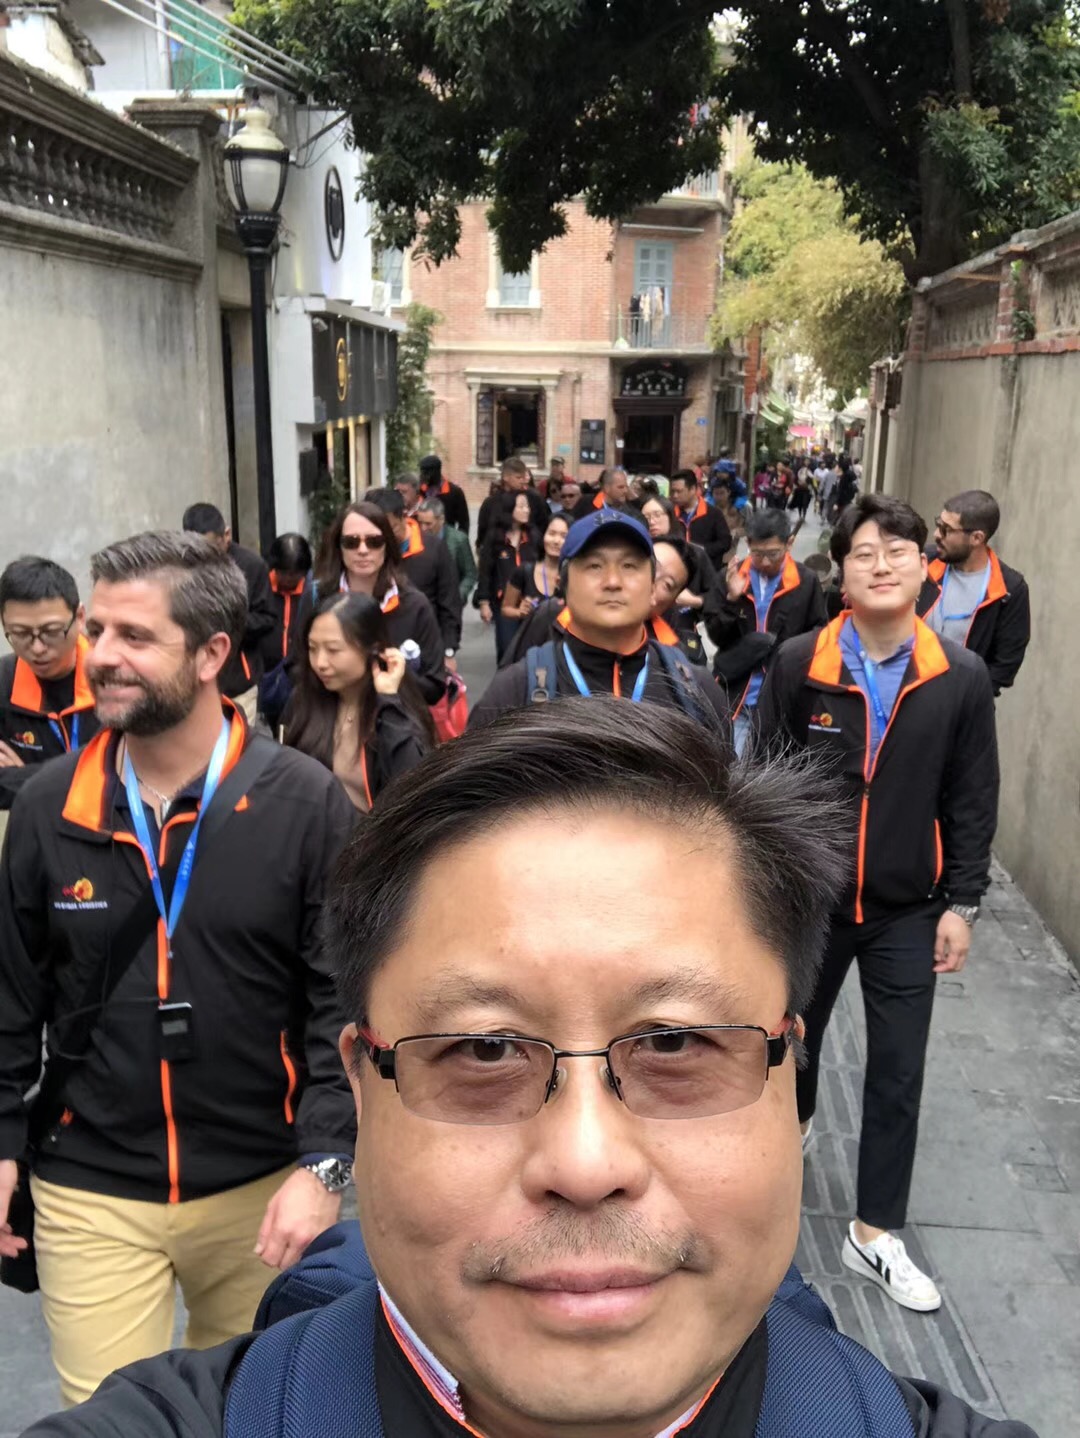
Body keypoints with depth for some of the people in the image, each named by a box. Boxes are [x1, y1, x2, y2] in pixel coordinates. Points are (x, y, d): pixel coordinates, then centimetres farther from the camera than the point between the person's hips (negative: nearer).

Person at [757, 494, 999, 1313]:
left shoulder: (961, 678, -8)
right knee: (795, 1032, 21)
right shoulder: (798, 664, -10)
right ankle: (790, 1122, 53)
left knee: (898, 1074, 7)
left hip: (907, 909, 0)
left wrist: (962, 904, -3)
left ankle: (875, 1232, 25)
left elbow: (973, 803, -2)